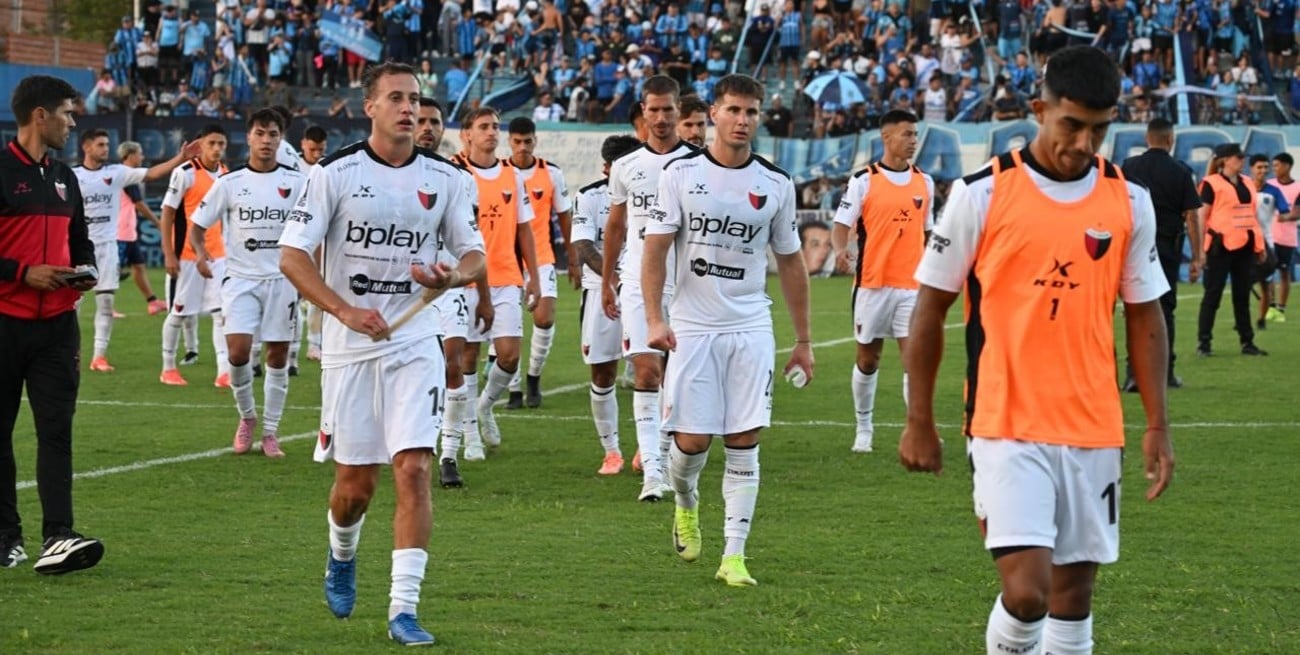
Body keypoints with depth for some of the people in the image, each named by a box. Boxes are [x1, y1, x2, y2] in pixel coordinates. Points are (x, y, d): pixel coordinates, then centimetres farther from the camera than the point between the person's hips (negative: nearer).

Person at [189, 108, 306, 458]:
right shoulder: (229, 183, 1)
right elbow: (198, 224, 6)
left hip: (282, 278, 1)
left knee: (278, 354, 4)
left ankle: (270, 430, 15)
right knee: (238, 351, -14)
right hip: (241, 278, -1)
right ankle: (247, 416, 11)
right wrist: (200, 254, -13)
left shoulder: (296, 182, 2)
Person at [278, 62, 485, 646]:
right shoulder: (335, 173, -5)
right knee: (355, 483, 6)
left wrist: (451, 277, -12)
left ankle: (404, 608, -10)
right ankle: (341, 553, 40)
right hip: (350, 345, -1)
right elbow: (292, 255, -8)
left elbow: (474, 253, 12)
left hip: (414, 341, 1)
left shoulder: (443, 177, 4)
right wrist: (345, 310, -21)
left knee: (414, 471, -13)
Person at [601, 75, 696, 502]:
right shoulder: (626, 167, 8)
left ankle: (661, 454, 24)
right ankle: (653, 471, -14)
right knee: (646, 372, -10)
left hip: (687, 286, -1)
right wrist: (606, 281, 20)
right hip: (639, 283, 1)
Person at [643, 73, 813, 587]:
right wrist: (654, 319, -16)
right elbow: (655, 250, -3)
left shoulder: (776, 184, 5)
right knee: (691, 440, -3)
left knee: (744, 443, -4)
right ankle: (686, 505, 31)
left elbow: (790, 262, 12)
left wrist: (804, 340, 12)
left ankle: (734, 556, 0)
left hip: (751, 329, 2)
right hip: (692, 327, -1)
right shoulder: (681, 173, -1)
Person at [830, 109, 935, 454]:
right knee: (868, 360, 10)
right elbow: (841, 224, -5)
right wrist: (840, 249, -26)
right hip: (872, 284, -2)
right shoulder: (864, 180, -3)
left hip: (912, 285, 2)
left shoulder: (924, 182, 9)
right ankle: (864, 428, 27)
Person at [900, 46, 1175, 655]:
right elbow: (930, 308, 2)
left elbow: (1144, 316, 12)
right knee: (1026, 590, -15)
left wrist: (1156, 425, 6)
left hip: (1093, 431, 4)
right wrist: (919, 421, 3)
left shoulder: (1130, 202, 4)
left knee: (1073, 591, 8)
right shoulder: (981, 193, -6)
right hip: (1006, 426, -4)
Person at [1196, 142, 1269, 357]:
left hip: (1244, 246, 6)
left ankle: (1247, 342, 14)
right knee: (1213, 294, -2)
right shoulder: (1211, 184, -5)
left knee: (1242, 295, 9)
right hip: (1221, 246, -6)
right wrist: (1200, 248, -13)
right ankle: (1203, 342, 1)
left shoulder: (1247, 183, 15)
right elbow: (1202, 216, -7)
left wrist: (1260, 244, 16)